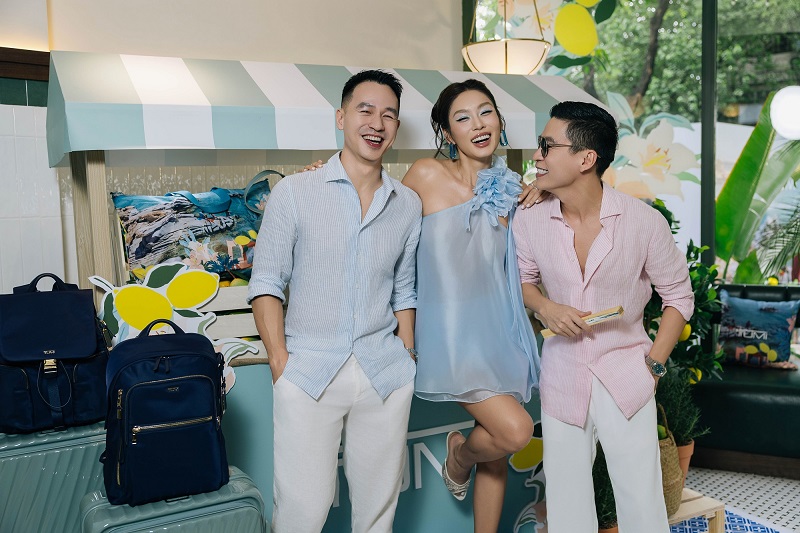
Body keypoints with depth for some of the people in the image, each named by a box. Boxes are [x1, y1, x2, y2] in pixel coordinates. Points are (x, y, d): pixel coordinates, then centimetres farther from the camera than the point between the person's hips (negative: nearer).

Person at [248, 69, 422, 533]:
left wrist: (407, 361, 9)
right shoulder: (294, 193, 0)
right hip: (309, 369, -3)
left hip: (385, 373, 3)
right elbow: (267, 282, 0)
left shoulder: (408, 205, 10)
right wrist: (281, 362, -8)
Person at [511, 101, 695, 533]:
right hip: (561, 373, 2)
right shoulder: (529, 224, -6)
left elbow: (678, 295, 0)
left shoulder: (645, 222, -12)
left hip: (625, 377, -2)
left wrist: (654, 363, -7)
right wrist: (544, 306, -8)